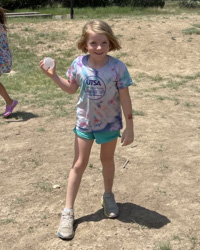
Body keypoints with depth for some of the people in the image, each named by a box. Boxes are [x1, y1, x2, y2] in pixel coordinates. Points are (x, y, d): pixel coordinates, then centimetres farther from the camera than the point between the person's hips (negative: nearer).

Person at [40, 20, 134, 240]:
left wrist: (129, 127, -11)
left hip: (110, 123, -1)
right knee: (79, 164, 7)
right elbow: (71, 88, 4)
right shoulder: (79, 64, -14)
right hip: (85, 122, 1)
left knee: (107, 159, 18)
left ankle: (108, 195, 45)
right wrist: (53, 75, -9)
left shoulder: (118, 67, -20)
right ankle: (68, 212, 15)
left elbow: (125, 98, -13)